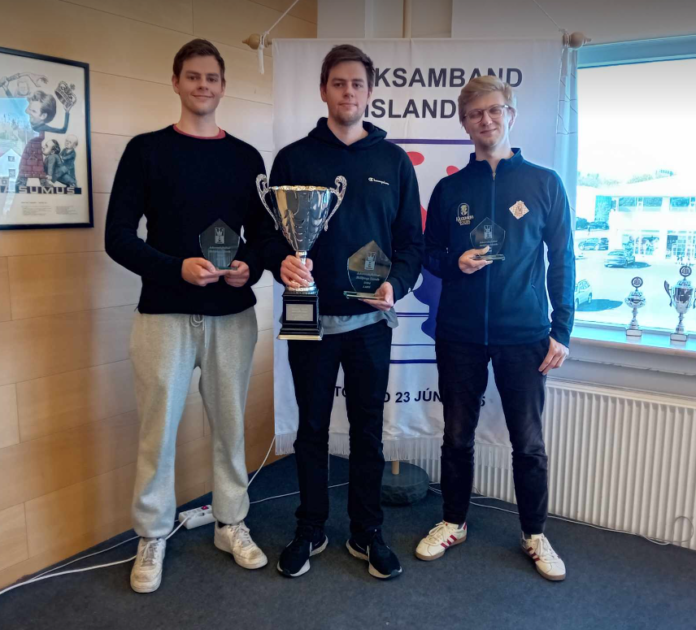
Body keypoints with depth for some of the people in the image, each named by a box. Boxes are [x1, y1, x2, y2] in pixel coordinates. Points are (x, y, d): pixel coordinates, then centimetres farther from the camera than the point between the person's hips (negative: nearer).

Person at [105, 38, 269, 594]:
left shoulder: (246, 157, 9)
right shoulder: (147, 150, 0)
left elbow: (262, 232, 11)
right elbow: (118, 237, -4)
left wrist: (251, 267, -10)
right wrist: (177, 268, -19)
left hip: (233, 314, 3)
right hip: (165, 313, -2)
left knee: (231, 423, 11)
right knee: (159, 428, 5)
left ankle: (231, 523, 30)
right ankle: (152, 537, 24)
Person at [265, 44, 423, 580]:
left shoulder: (394, 161, 6)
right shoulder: (294, 159, 3)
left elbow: (412, 240, 4)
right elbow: (270, 233, 2)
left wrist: (396, 284, -14)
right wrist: (282, 263, -20)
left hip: (370, 320, 1)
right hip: (310, 316, 0)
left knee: (368, 429, 10)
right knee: (312, 427, 11)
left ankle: (367, 533, 26)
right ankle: (310, 530, 28)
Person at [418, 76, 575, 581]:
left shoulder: (545, 183, 2)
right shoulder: (450, 189, 6)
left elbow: (562, 261, 2)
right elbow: (429, 254, 11)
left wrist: (561, 331, -3)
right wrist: (455, 263, -12)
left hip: (525, 335, -1)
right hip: (460, 334, 2)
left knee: (529, 441, 6)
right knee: (457, 435, 12)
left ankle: (535, 535, 27)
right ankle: (454, 522, 31)